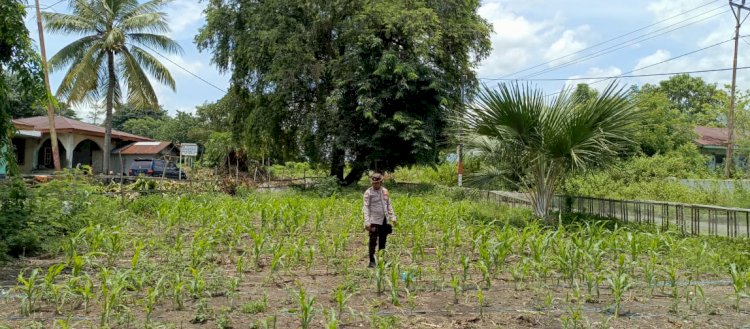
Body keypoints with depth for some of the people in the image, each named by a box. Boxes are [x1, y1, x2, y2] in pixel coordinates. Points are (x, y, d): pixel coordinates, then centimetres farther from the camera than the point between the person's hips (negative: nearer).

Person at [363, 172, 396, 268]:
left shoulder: (385, 191, 9)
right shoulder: (368, 192, -5)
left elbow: (389, 205, 17)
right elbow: (366, 207, -8)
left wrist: (393, 217, 12)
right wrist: (367, 222, -16)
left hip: (385, 221, 5)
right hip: (374, 221, -5)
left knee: (382, 242, 11)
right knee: (373, 242, -5)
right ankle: (372, 261, 1)